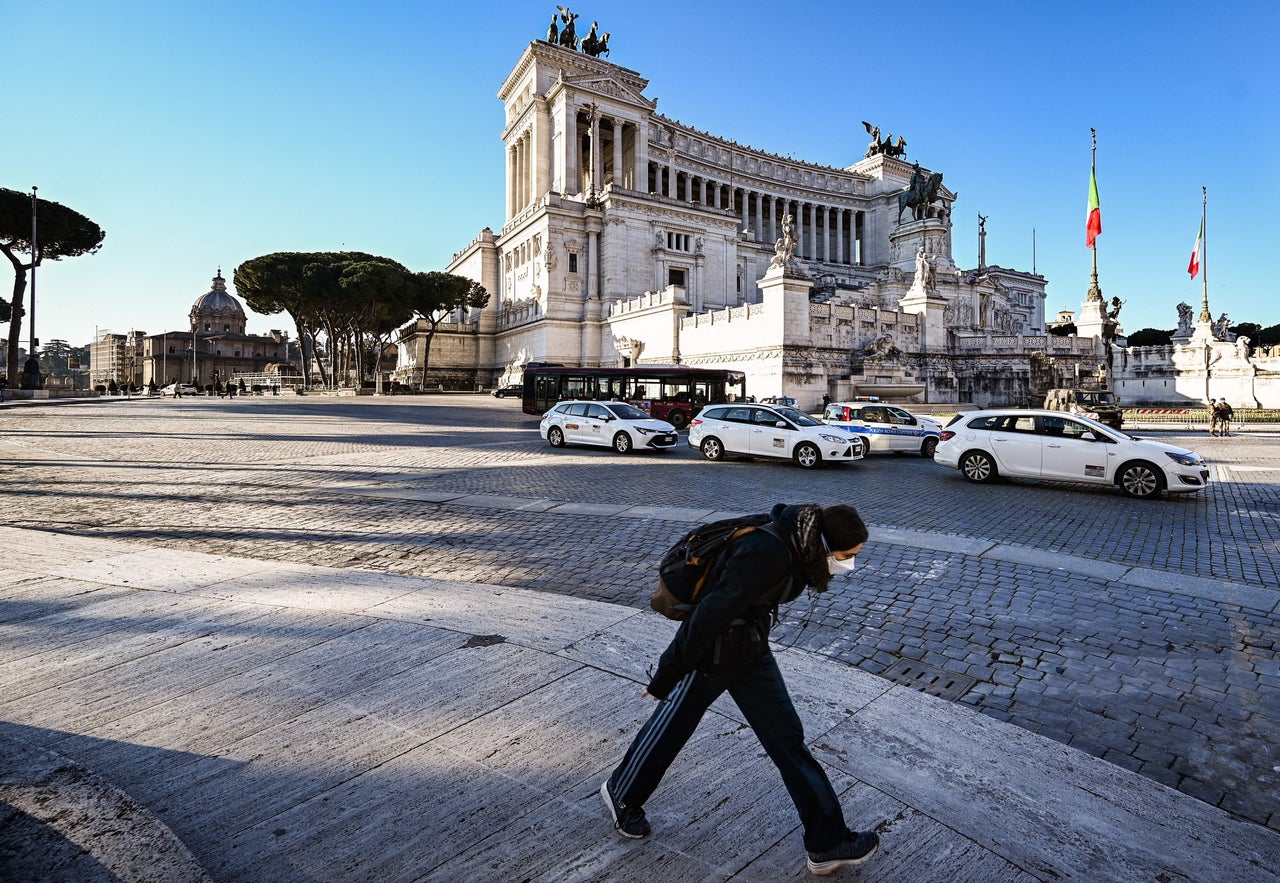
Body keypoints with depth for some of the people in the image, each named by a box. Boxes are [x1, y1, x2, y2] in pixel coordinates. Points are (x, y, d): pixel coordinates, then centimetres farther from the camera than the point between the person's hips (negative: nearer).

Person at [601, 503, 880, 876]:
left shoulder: (797, 545, -6)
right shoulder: (767, 554, -34)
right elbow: (712, 612, -30)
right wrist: (670, 671, -22)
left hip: (752, 648, 8)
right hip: (712, 651, -7)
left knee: (787, 737, 10)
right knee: (671, 727, 15)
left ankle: (827, 842, 24)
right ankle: (621, 793, 43)